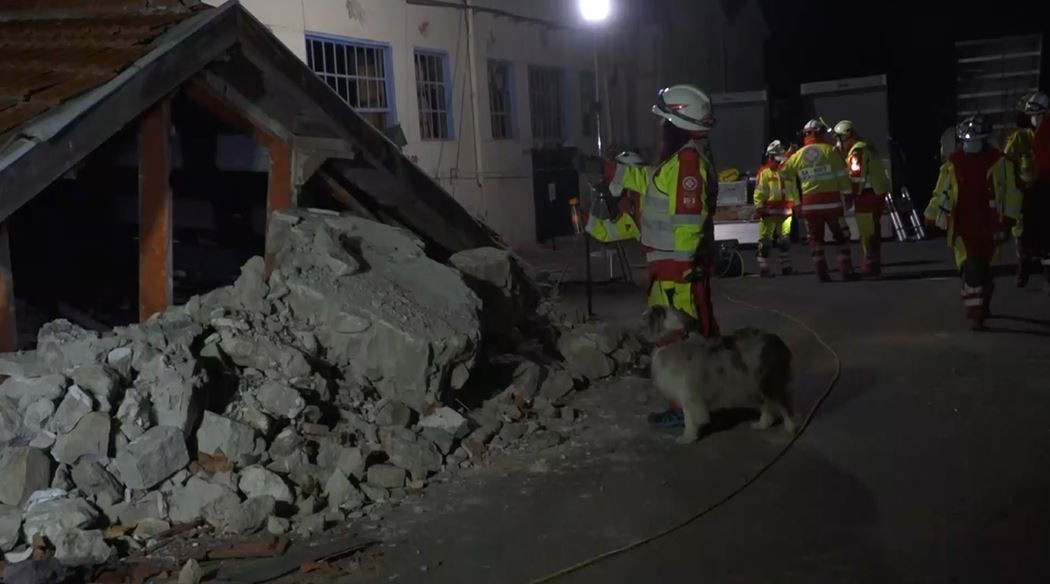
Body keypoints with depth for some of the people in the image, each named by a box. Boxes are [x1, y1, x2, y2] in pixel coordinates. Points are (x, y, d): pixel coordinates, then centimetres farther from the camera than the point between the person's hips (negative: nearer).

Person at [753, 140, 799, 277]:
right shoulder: (764, 172, -5)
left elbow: (794, 191, 22)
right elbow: (759, 192, -9)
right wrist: (759, 209, -14)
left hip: (785, 212, 6)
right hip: (769, 212, -6)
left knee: (785, 240, 8)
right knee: (766, 241, -4)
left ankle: (786, 266, 17)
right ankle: (763, 268, 1)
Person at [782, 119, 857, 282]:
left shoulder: (798, 155, 4)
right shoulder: (830, 151, -5)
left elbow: (784, 172, 19)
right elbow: (842, 176, -6)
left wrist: (787, 155, 35)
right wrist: (848, 194, 3)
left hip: (810, 204, 2)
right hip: (831, 201, -2)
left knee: (815, 239, 11)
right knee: (841, 237, 7)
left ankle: (822, 273, 6)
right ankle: (846, 271, 4)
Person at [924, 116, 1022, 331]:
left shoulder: (998, 161, -3)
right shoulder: (954, 163, 3)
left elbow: (1010, 192, -1)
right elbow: (942, 192, 9)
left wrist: (1007, 221, -5)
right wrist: (932, 216, 8)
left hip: (989, 225, 0)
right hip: (963, 226, 0)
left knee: (983, 267, 11)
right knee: (972, 268, -10)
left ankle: (983, 305, 34)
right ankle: (976, 314, -8)